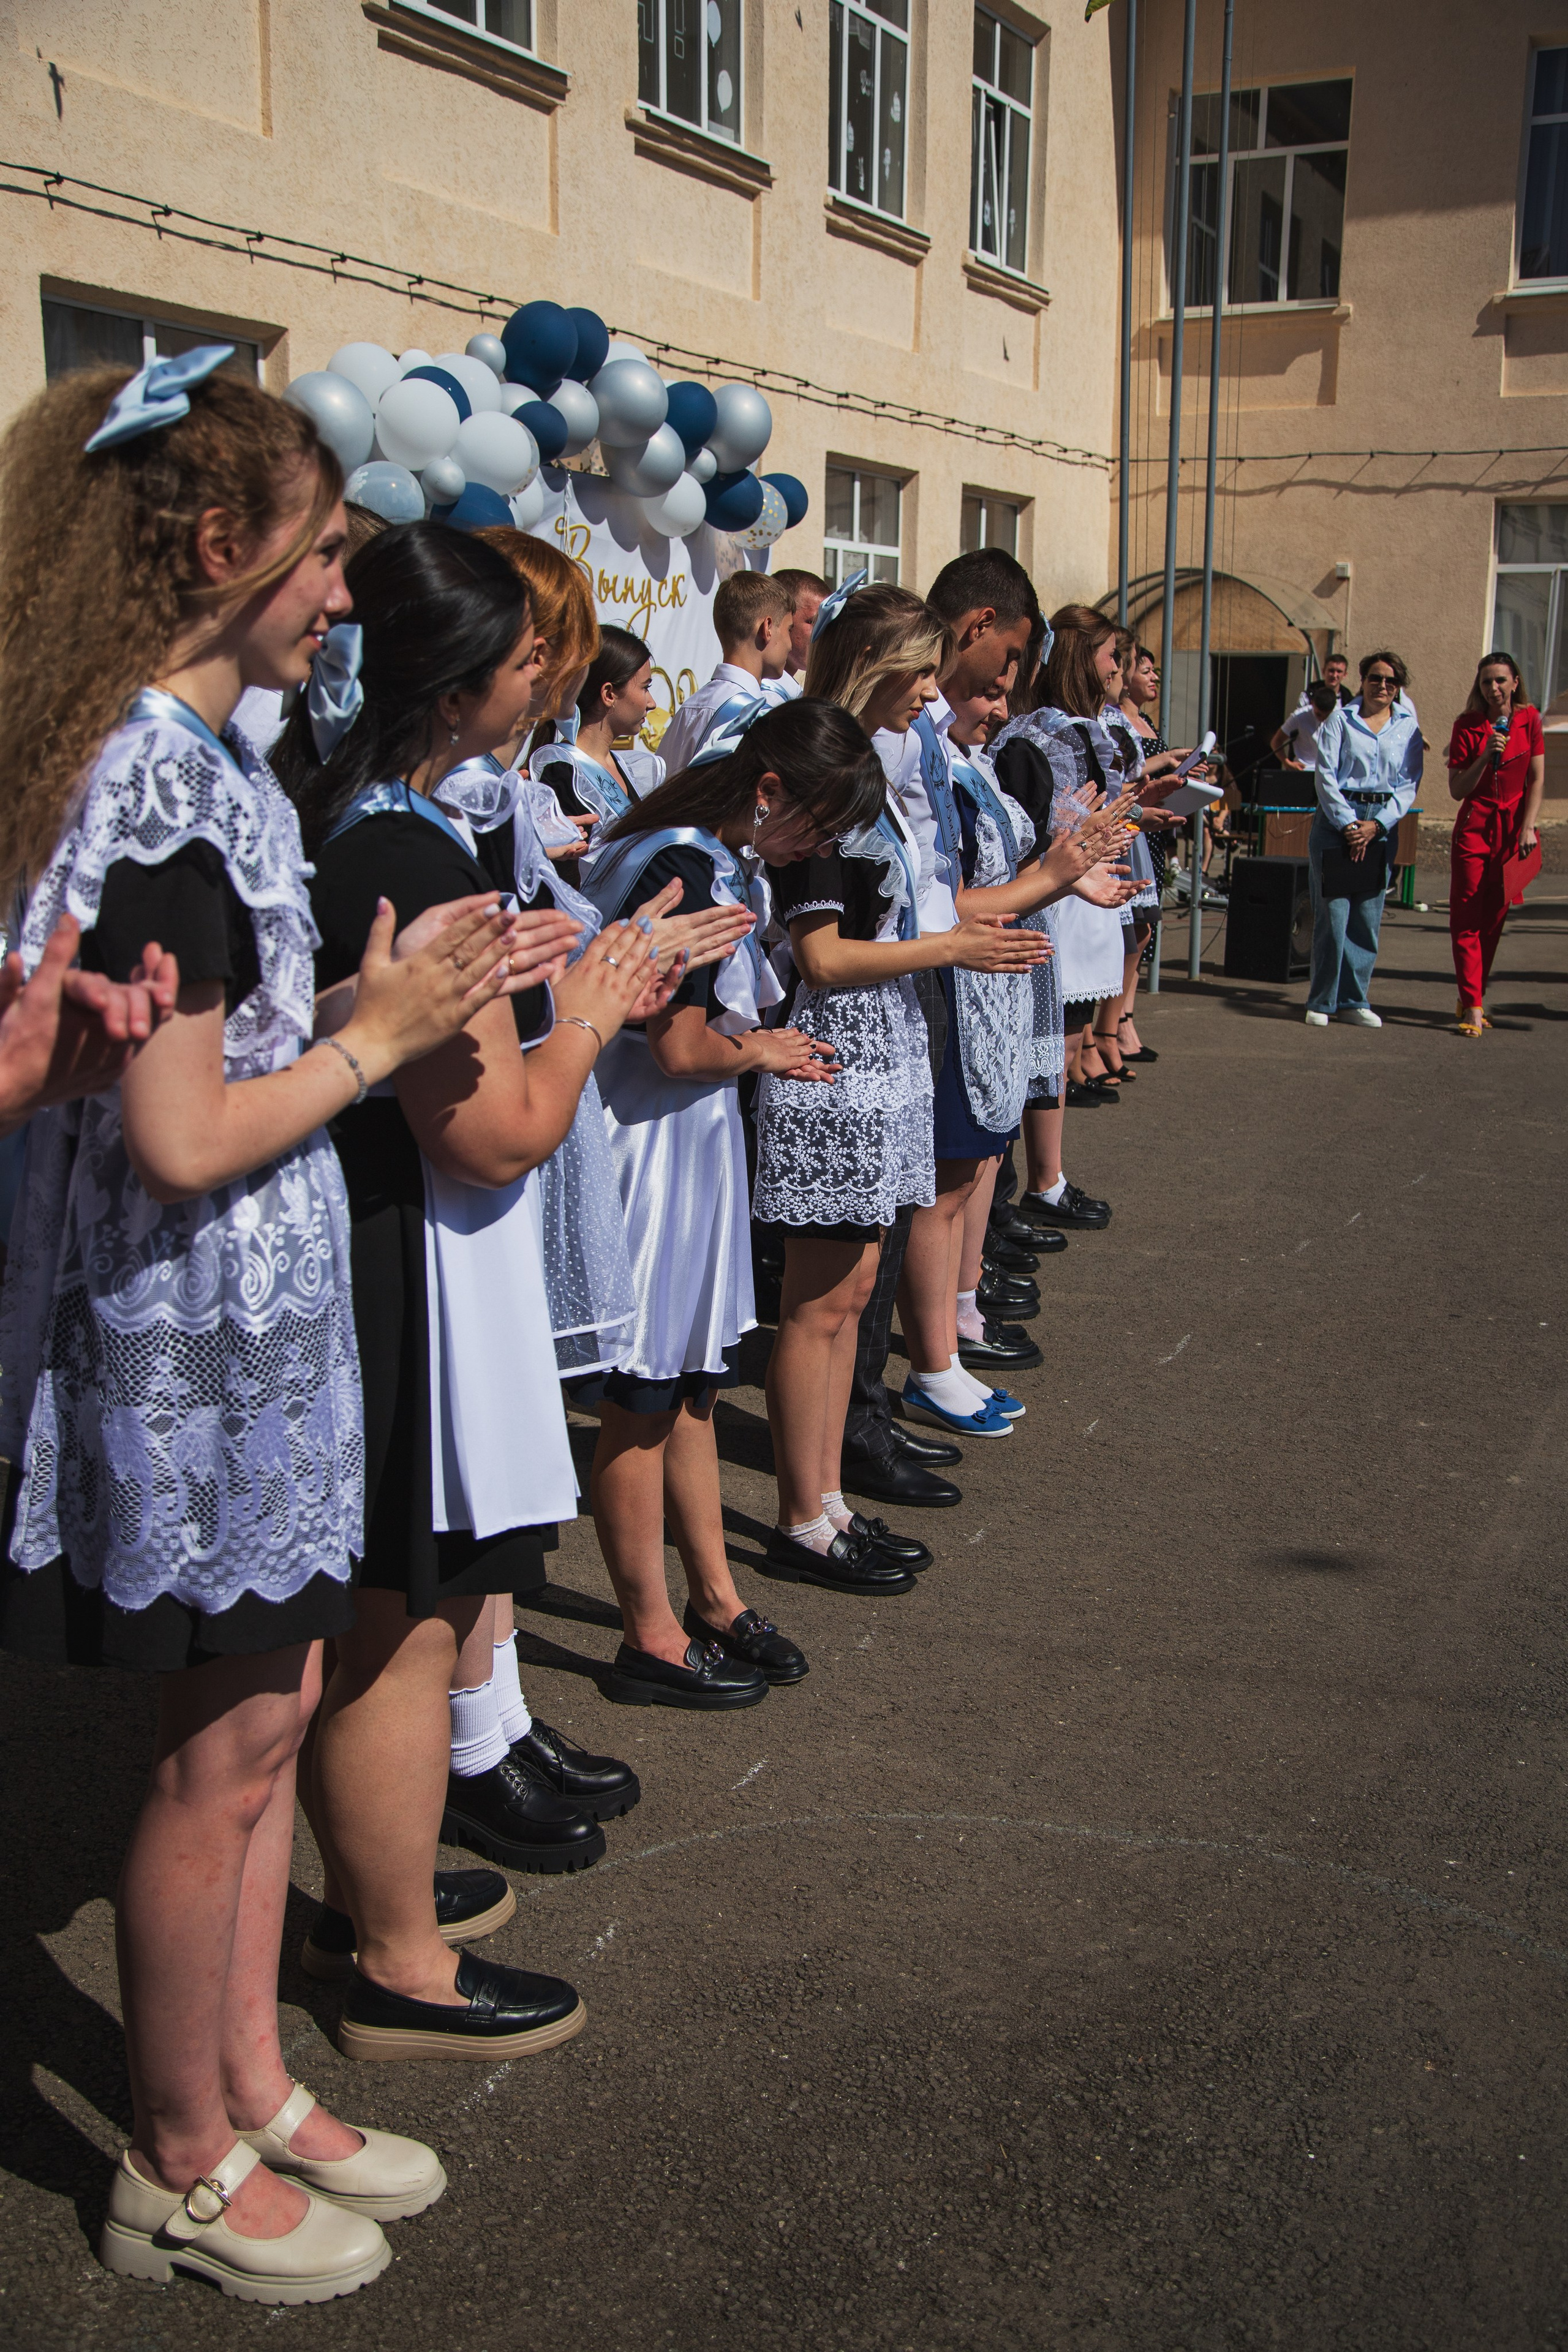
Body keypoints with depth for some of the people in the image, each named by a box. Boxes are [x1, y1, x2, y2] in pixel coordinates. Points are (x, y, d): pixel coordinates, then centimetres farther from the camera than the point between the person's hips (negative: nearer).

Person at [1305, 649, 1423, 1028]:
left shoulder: (1408, 729, 10)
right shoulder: (1340, 720, 4)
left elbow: (1409, 785, 5)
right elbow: (1325, 774, -3)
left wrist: (1376, 825, -8)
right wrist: (1349, 824, -12)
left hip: (1383, 824, 3)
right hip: (1337, 818, -2)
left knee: (1368, 919, 2)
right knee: (1333, 915, -6)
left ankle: (1353, 1000, 11)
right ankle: (1321, 1001, 3)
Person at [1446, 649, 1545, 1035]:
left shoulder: (1528, 720, 3)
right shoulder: (1468, 725, -4)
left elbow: (1537, 779, 3)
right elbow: (1457, 789, -6)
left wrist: (1528, 827, -7)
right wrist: (1485, 757, -20)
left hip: (1512, 828, 2)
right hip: (1475, 826, -2)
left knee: (1494, 918, 6)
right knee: (1466, 919, -8)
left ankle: (1473, 998, 15)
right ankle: (1473, 1007, -8)